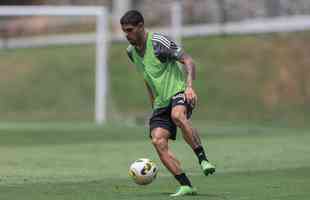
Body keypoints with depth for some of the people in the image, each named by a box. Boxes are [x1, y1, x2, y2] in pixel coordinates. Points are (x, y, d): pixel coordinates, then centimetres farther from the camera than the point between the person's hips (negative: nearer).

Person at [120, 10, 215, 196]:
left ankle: (203, 160, -31)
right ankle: (186, 186, -12)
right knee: (158, 141, -14)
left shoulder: (159, 41, -11)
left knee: (177, 116, -40)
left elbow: (188, 61, -16)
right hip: (161, 102, 7)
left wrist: (189, 86, -30)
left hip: (179, 92, -7)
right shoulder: (132, 51, 11)